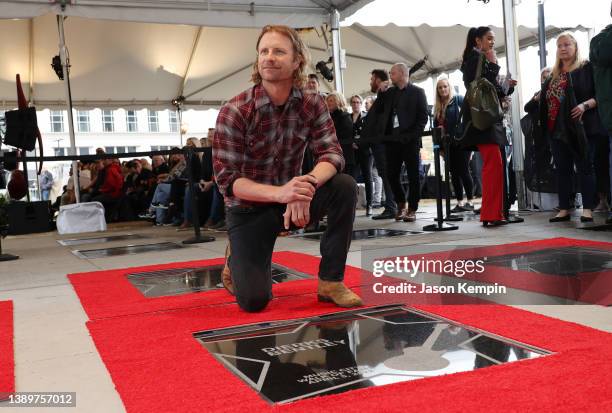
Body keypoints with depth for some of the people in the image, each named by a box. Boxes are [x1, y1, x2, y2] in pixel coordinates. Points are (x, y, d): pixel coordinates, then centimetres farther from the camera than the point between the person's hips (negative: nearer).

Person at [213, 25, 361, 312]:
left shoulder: (312, 104, -9)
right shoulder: (234, 111, -19)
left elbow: (332, 154, -16)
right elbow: (226, 179, -22)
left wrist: (308, 184, -39)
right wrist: (279, 193, -39)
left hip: (291, 197, 3)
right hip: (249, 208, -3)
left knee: (345, 187, -25)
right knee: (253, 299, -14)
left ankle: (331, 282, -11)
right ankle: (237, 259, 24)